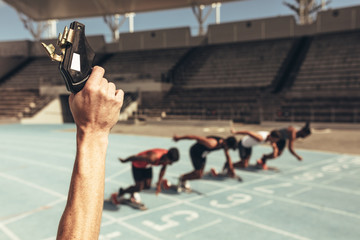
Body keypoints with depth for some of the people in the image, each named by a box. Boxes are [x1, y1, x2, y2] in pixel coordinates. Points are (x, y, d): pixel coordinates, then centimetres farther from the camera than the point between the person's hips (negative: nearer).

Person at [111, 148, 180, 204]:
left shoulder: (167, 156, -23)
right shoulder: (152, 158, -45)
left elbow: (163, 169, 0)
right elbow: (134, 157, -30)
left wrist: (159, 184, 5)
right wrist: (124, 161, -11)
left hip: (147, 166, 6)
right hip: (138, 165, -6)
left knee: (147, 186, 1)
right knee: (139, 188, -5)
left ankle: (132, 194, 30)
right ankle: (121, 192, 22)